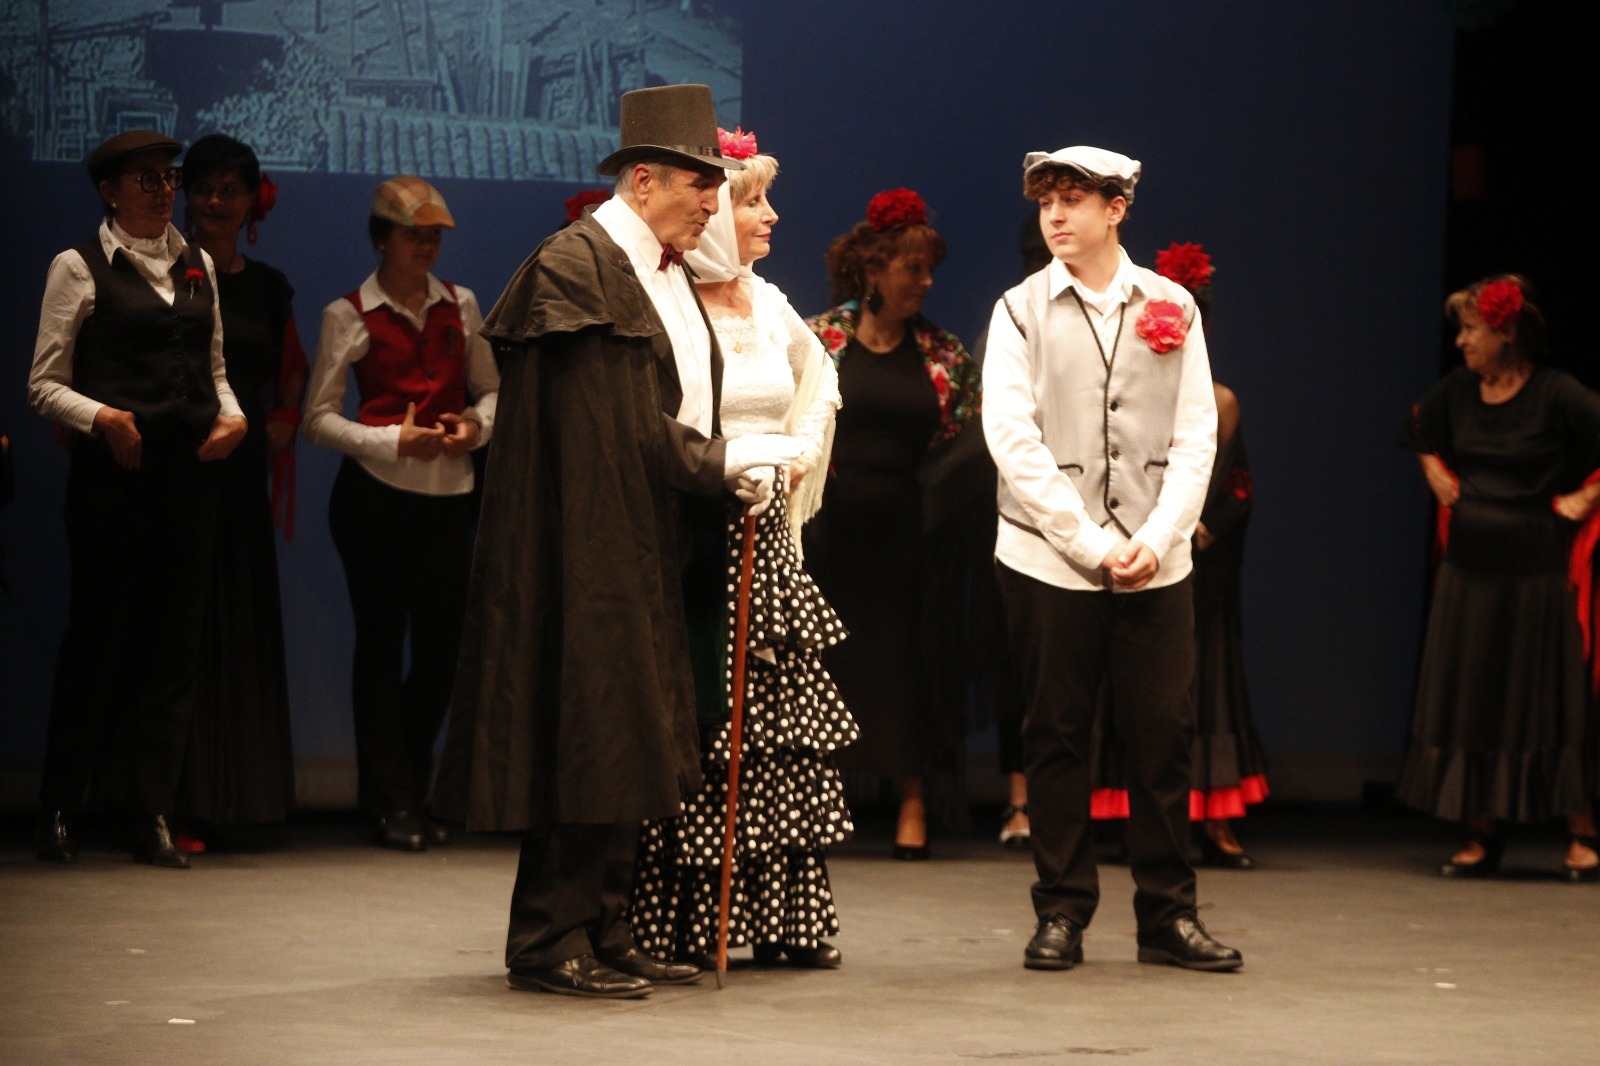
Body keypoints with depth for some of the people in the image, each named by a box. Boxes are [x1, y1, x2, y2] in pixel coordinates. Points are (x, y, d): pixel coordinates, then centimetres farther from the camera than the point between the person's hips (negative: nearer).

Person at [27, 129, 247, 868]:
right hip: (114, 471, -5)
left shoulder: (197, 266, 15)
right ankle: (59, 812, 10)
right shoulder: (80, 267, 0)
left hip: (190, 469, 5)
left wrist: (232, 416, 1)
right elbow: (44, 384, -2)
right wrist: (101, 417, -18)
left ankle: (154, 814, 8)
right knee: (100, 633, -2)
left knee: (174, 637, 3)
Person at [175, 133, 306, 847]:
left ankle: (236, 798, 13)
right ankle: (173, 809, -6)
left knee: (244, 627, 6)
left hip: (242, 474, 5)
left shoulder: (267, 287, 13)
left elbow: (294, 366, 28)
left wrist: (285, 421, 13)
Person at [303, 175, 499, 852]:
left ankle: (410, 795, 19)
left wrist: (478, 424, -3)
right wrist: (393, 440, -14)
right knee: (382, 645, -1)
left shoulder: (459, 306, 12)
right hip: (377, 496, -4)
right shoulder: (350, 315, 1)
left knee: (442, 645, 4)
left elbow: (490, 386, 19)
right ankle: (392, 803, 6)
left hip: (450, 494, 4)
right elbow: (319, 418, -2)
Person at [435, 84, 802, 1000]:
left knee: (627, 746, 10)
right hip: (588, 545, -9)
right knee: (585, 740, -7)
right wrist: (726, 462, -12)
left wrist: (735, 471, -1)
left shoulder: (668, 275, 16)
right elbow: (622, 427, -17)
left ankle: (606, 933, 15)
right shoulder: (575, 265, -13)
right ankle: (549, 942, -2)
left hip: (645, 551, 9)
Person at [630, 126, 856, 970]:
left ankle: (783, 919, 12)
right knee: (695, 732, -7)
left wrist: (802, 453, 18)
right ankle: (682, 925, -1)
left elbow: (819, 376, 32)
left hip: (766, 536, 8)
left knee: (787, 727, 6)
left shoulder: (769, 305, 13)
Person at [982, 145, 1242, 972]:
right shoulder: (1021, 311, 3)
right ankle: (1062, 913, 10)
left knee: (1163, 734, 1)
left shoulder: (1171, 308, 8)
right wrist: (1093, 544, -12)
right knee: (1056, 739, 2)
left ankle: (1169, 913, 10)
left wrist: (1155, 538, -9)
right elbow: (1013, 440, -6)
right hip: (1049, 561, -1)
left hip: (1155, 564, 1)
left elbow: (1195, 436, 5)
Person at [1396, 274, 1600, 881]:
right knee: (1467, 699, 5)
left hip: (1535, 570, -6)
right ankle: (1482, 836, 12)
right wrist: (1438, 479, 13)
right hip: (1469, 567, 6)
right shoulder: (1457, 391, 6)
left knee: (1551, 700, -3)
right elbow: (1422, 436, 26)